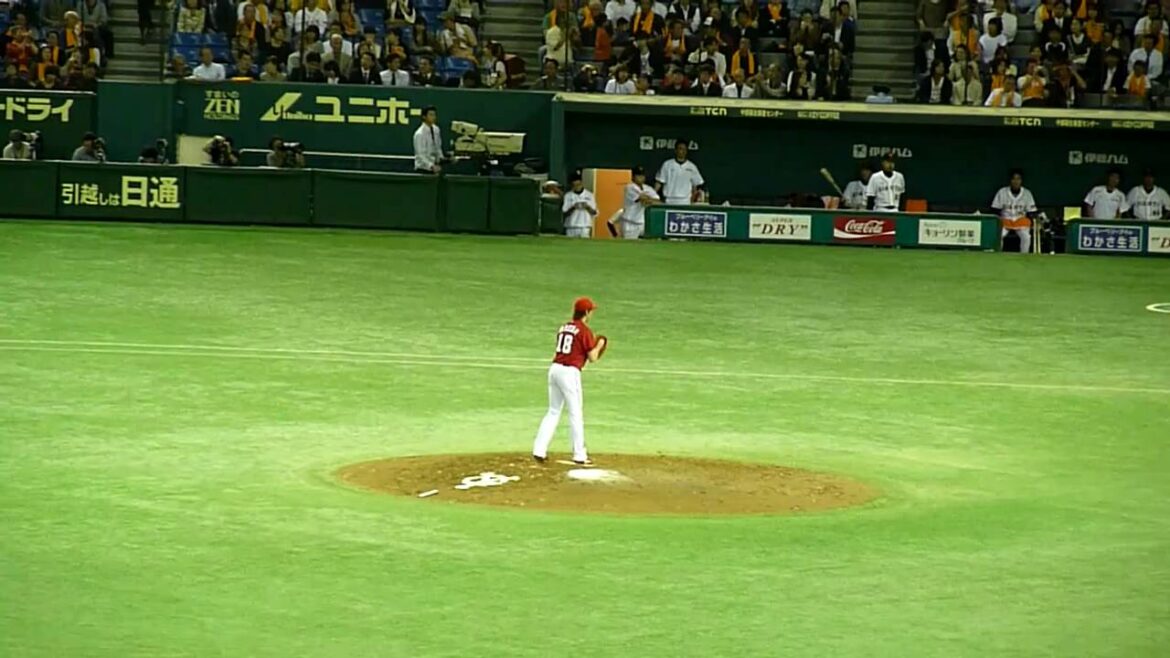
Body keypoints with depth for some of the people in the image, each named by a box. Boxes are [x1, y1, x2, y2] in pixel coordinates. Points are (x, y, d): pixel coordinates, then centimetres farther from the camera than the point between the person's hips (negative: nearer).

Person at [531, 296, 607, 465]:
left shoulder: (563, 328, 15)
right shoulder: (585, 331, -7)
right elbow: (592, 357, -8)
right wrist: (599, 346, 13)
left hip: (554, 368, 7)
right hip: (570, 372, -7)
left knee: (553, 412, 14)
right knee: (576, 413, 0)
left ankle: (539, 450, 7)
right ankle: (579, 456, 3)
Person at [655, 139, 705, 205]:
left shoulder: (691, 167, 8)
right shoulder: (667, 164, 4)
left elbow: (698, 184, 13)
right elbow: (659, 182, 5)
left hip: (685, 202, 1)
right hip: (669, 202, -1)